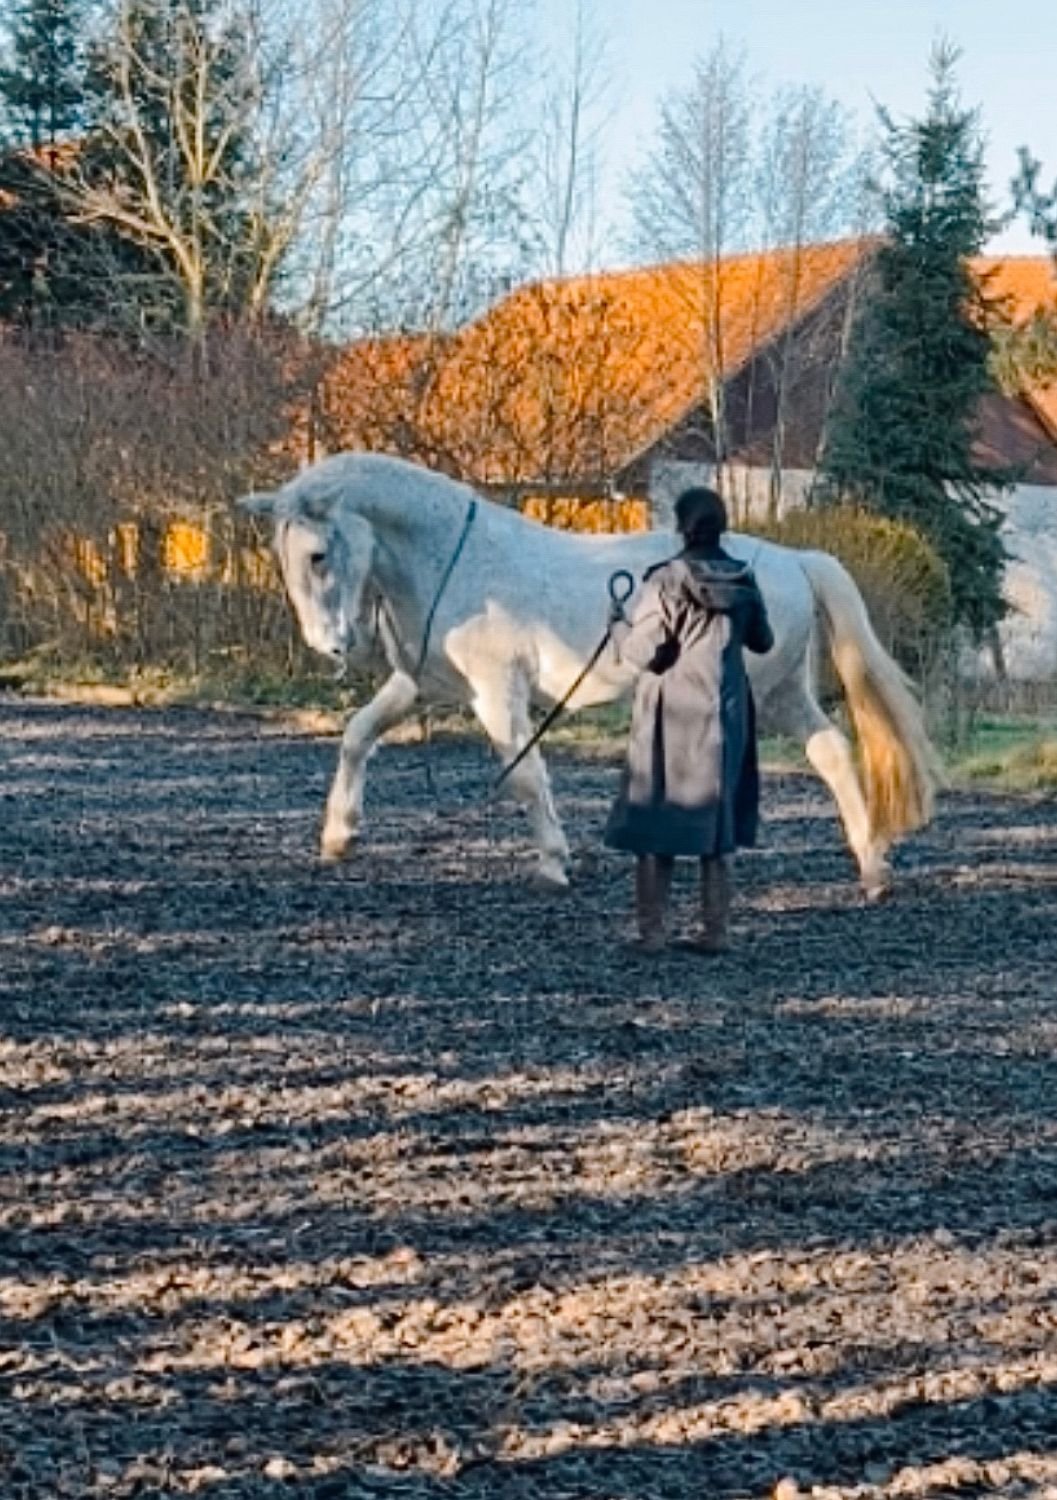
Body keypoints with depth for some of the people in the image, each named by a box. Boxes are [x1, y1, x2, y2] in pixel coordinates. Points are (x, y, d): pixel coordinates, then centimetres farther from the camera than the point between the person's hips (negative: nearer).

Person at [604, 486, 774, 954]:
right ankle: (715, 930, 13)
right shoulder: (744, 581, 0)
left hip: (670, 721, -4)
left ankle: (651, 931, 3)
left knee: (655, 819, 4)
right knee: (716, 822, 12)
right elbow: (763, 641, 12)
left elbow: (642, 652, -15)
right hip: (725, 719, 4)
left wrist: (618, 624, 3)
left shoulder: (665, 582, -14)